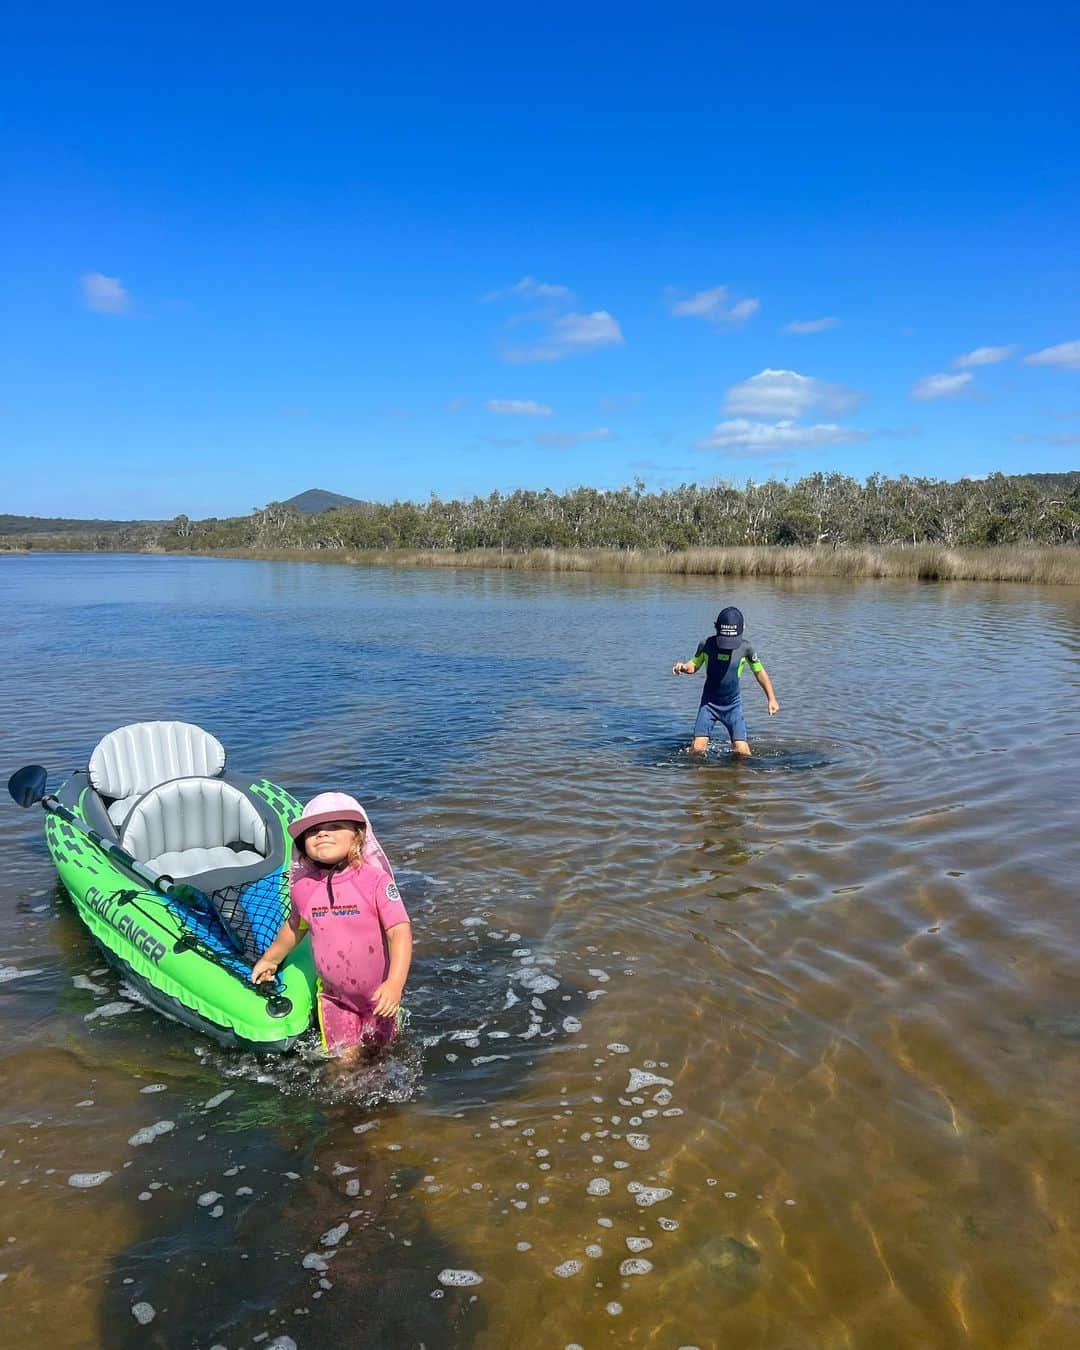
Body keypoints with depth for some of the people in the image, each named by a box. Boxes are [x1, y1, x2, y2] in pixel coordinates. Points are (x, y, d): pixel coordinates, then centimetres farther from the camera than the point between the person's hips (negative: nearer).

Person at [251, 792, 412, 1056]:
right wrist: (270, 959, 29)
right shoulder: (303, 888, -9)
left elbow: (400, 931, -25)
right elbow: (295, 927, 12)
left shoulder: (376, 880, -21)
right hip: (334, 995, 2)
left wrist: (395, 983, -36)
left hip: (379, 993, -2)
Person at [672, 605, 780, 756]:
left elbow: (759, 672, 2)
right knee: (697, 748, -12)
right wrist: (683, 666, -19)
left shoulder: (745, 648, -13)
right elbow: (694, 666, 5)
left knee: (741, 750, -10)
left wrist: (771, 699, 4)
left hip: (733, 704, 0)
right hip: (709, 703, 0)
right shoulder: (706, 645, -12)